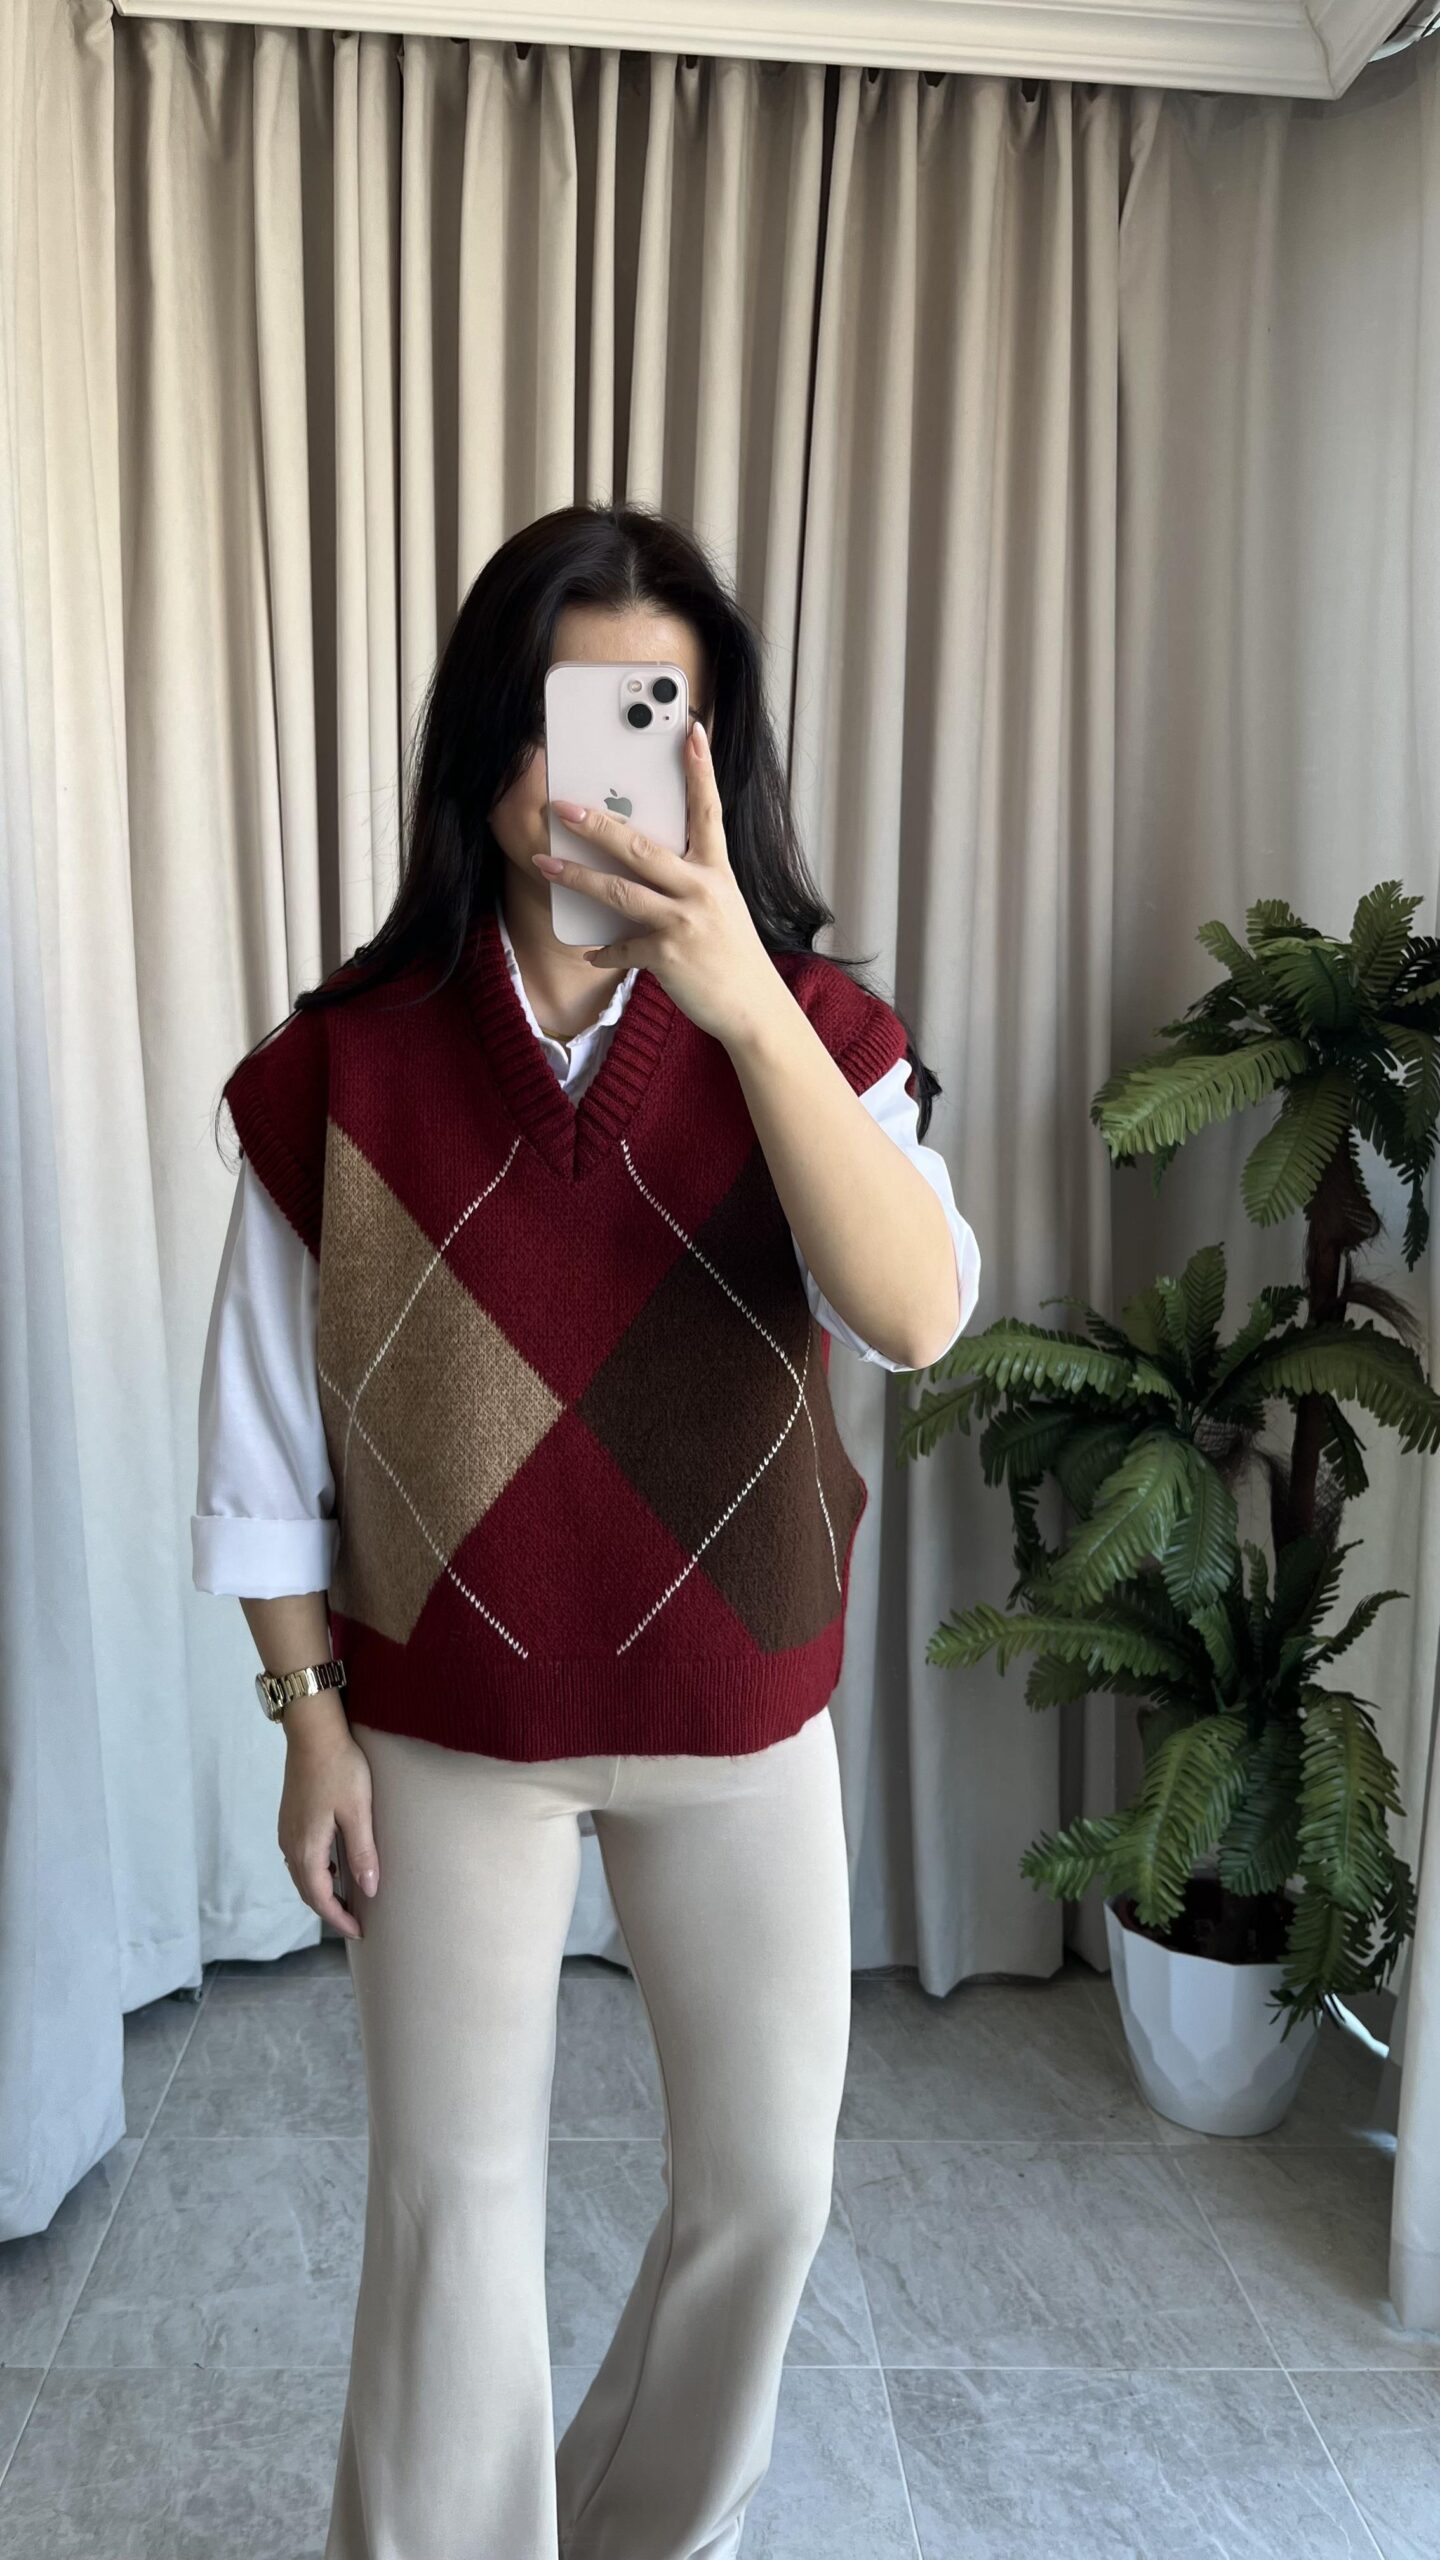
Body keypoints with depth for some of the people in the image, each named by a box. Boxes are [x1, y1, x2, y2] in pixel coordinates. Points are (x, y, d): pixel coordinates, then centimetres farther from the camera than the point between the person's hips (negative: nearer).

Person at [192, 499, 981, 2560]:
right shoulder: (351, 1058, -9)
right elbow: (269, 1434, -2)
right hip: (450, 1727, -1)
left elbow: (919, 1316, -26)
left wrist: (746, 1001, -35)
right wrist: (309, 1716, -2)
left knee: (766, 2182, 15)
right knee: (455, 2198, 10)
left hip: (737, 1712, 2)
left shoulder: (805, 1026, -8)